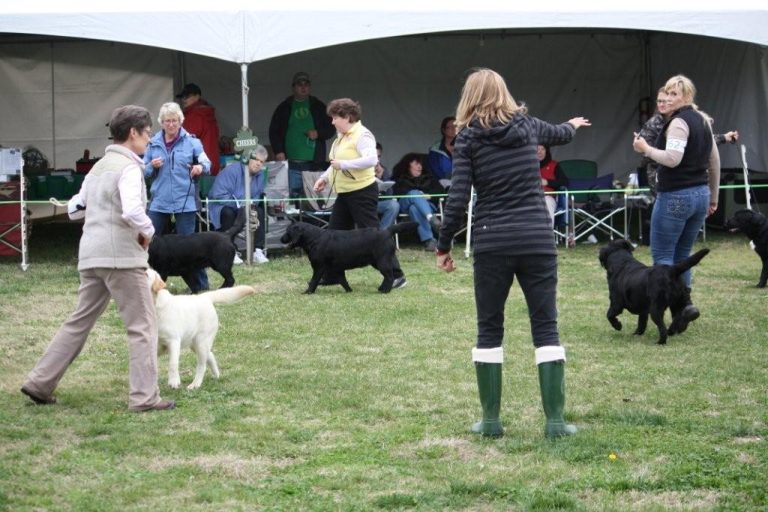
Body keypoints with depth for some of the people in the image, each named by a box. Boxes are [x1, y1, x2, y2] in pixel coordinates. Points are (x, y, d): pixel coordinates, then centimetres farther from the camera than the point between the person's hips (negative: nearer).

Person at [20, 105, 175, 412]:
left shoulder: (99, 167, 18)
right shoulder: (128, 167, -10)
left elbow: (74, 209, 23)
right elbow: (132, 211, -25)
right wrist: (147, 231, -9)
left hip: (91, 256, 9)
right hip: (121, 255, -8)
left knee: (79, 322, 15)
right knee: (142, 326, -2)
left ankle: (40, 383, 15)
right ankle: (144, 397, -4)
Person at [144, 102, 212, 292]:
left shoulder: (191, 141, 0)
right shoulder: (153, 143, 8)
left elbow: (206, 163, -2)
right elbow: (144, 171, 12)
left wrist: (201, 167, -25)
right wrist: (152, 166, -10)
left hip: (185, 202, -3)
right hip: (159, 202, 3)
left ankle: (201, 284, 6)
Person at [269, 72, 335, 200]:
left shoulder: (318, 106, 13)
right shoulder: (284, 108, 11)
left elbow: (331, 129, 14)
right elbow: (273, 131, 10)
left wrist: (318, 133, -6)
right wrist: (278, 151, -4)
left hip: (314, 165, 1)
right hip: (291, 165, -1)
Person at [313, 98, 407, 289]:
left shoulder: (362, 135, -15)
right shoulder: (341, 137, 13)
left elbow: (371, 159, -29)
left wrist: (343, 164, -29)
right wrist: (325, 178, 11)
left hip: (362, 192, -10)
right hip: (344, 193, 10)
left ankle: (396, 276, -5)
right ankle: (330, 276, 20)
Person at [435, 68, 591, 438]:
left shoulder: (468, 137, 0)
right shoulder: (526, 125, 10)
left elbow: (458, 198, -7)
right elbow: (560, 134, 33)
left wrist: (444, 246, 4)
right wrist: (573, 125, 57)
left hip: (492, 243, -2)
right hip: (537, 240, 2)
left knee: (489, 330, 10)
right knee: (546, 328, 4)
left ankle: (490, 420, 10)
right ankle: (555, 420, 0)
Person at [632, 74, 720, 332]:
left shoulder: (678, 122, -13)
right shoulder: (703, 121, 15)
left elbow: (672, 158, -25)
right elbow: (714, 161, 19)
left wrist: (646, 149, -12)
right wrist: (713, 197, 25)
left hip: (675, 196, -9)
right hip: (701, 194, 9)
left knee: (662, 255, -4)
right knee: (682, 255, 13)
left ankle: (678, 306, -14)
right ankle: (685, 302, 4)